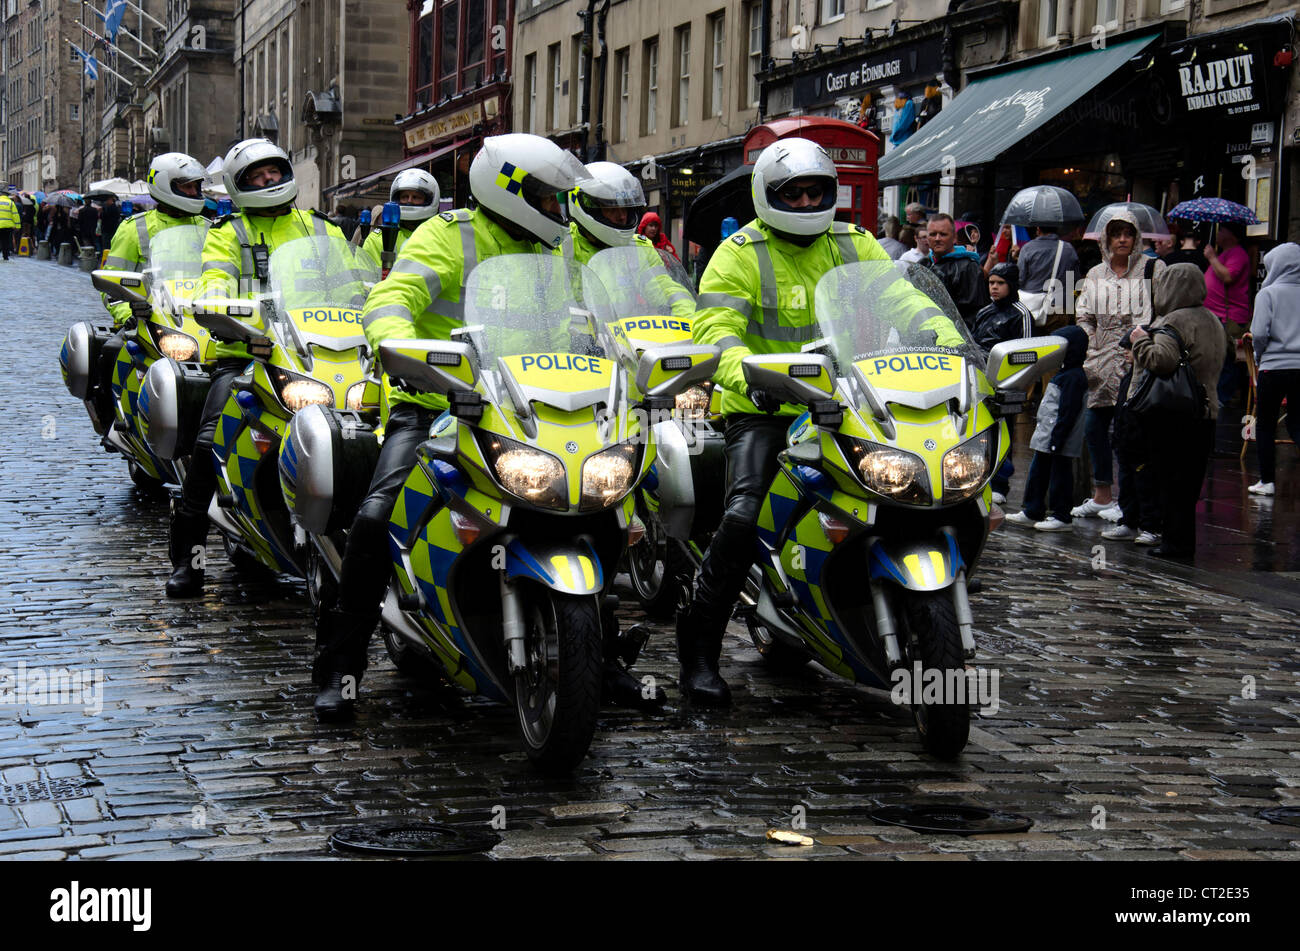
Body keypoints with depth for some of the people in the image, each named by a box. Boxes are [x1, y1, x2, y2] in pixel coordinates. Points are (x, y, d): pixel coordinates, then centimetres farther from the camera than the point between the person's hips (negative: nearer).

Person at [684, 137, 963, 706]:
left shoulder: (857, 246, 14)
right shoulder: (740, 254, 1)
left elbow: (903, 298, 7)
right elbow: (715, 327, -11)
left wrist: (949, 340, -13)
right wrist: (746, 374, -32)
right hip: (763, 410, -4)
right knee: (743, 516, -24)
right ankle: (698, 643, -10)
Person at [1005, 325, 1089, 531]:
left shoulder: (1074, 377, -17)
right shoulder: (1065, 374, 17)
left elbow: (1068, 413, -21)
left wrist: (1057, 439, -23)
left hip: (1060, 440, -11)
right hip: (1046, 437, 11)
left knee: (1059, 476, -3)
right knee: (1038, 473, 14)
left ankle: (1062, 518, 3)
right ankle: (1032, 512, 22)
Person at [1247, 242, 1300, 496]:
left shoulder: (1268, 294, -7)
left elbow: (1259, 333, -14)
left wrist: (1259, 354, 5)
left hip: (1275, 366, -4)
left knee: (1265, 424, 8)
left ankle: (1267, 481, 11)